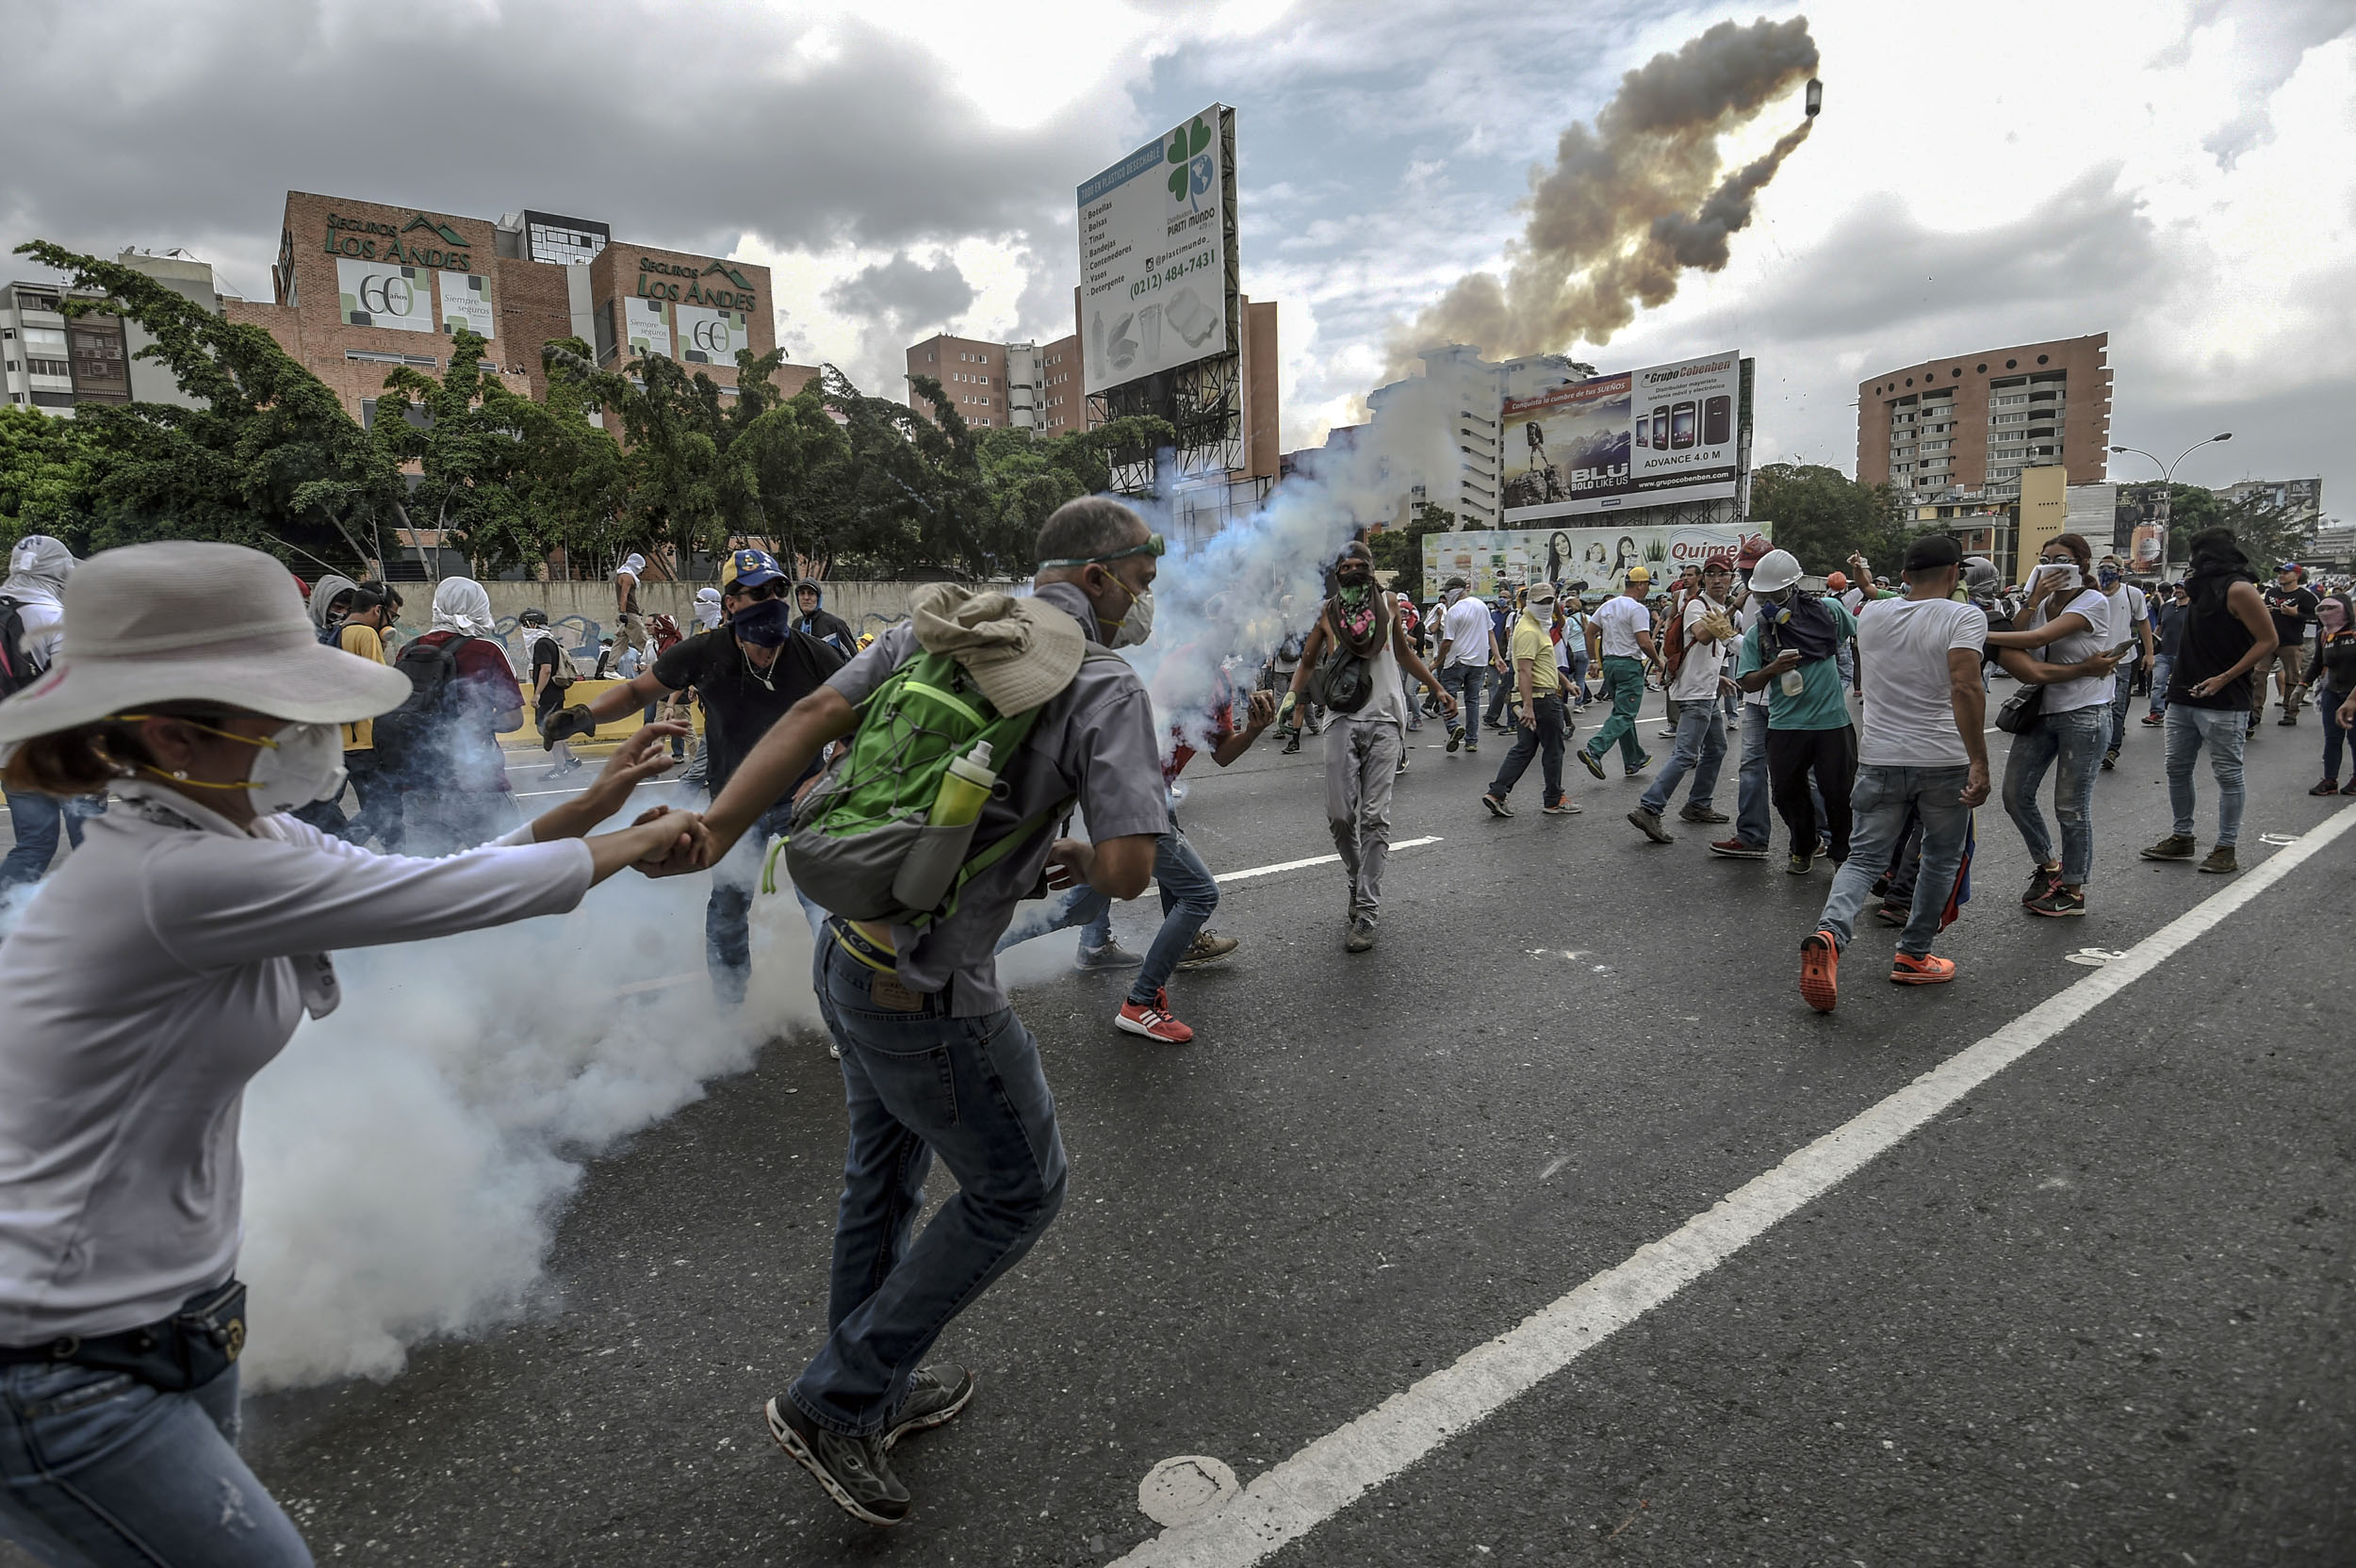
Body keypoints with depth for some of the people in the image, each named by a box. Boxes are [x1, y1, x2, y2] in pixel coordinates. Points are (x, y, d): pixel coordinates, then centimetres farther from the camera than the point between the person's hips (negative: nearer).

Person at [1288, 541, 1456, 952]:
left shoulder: (1387, 606, 10)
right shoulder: (1327, 612, 5)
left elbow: (1405, 652, 25)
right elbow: (1307, 661, 12)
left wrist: (1438, 689, 26)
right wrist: (1293, 697, -5)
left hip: (1384, 722, 0)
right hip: (1343, 721, 0)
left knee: (1375, 818, -6)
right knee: (1340, 815, -3)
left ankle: (1366, 912, -3)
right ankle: (1359, 880, 25)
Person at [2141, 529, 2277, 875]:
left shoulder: (2238, 590, -11)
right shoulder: (2203, 586, 14)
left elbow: (2267, 641, -14)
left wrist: (2224, 678, -18)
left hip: (2223, 702, -9)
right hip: (2184, 697, 9)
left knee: (2227, 775, 0)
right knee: (2177, 769, 12)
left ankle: (2226, 848, 6)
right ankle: (2182, 837, 23)